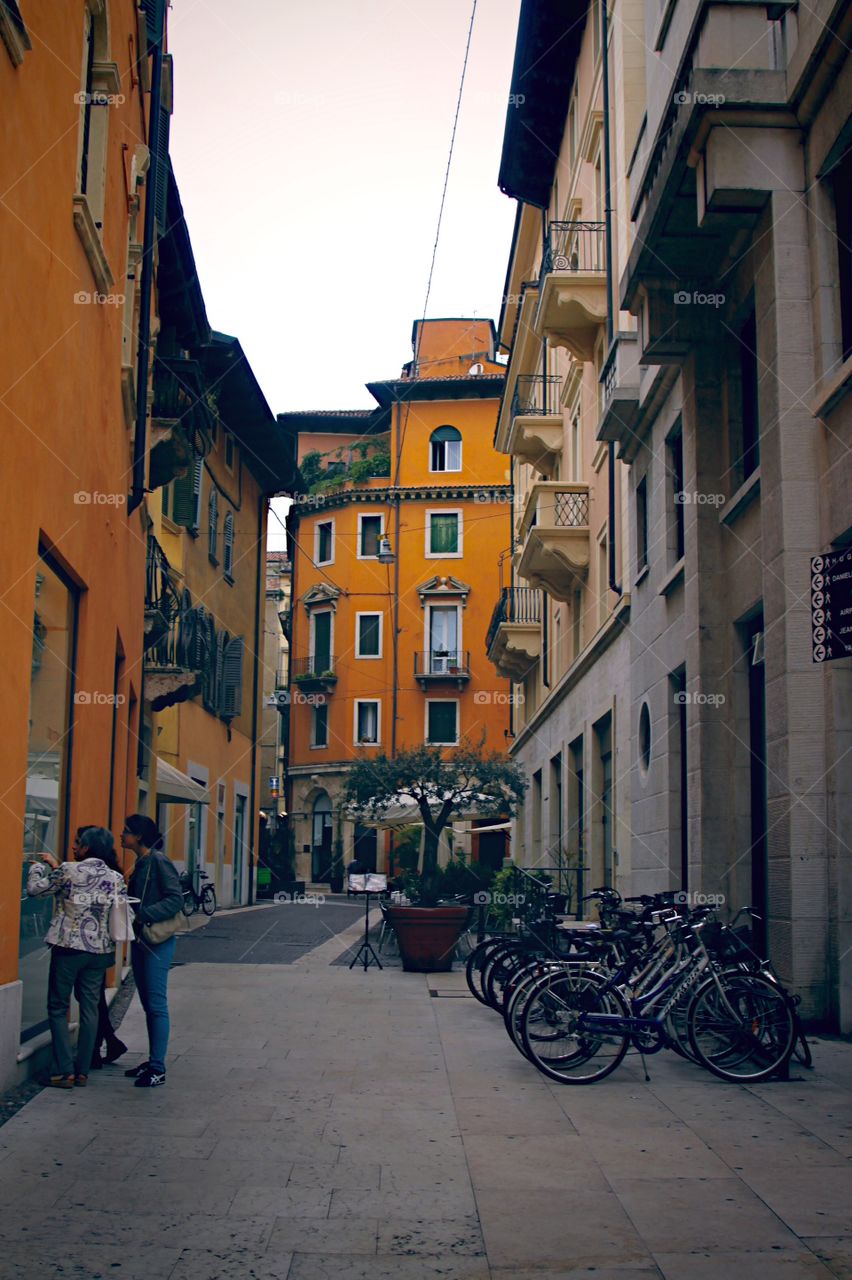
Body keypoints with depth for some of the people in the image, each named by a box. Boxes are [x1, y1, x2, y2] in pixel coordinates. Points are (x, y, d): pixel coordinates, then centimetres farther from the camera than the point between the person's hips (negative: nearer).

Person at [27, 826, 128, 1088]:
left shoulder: (69, 870, -10)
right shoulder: (117, 878, 2)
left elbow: (35, 889, -5)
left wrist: (38, 866, 18)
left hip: (68, 948, -4)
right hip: (100, 951, 4)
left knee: (58, 1008, 6)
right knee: (89, 1009, 11)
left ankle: (66, 1072, 2)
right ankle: (82, 1071, 12)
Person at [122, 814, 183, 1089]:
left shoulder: (159, 861, -13)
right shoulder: (140, 864, 13)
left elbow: (176, 899, -20)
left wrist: (143, 915, -23)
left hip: (157, 942, -9)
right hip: (140, 940, 9)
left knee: (156, 1004, -5)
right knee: (147, 1004, 14)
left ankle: (158, 1069, -2)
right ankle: (152, 1061, 22)